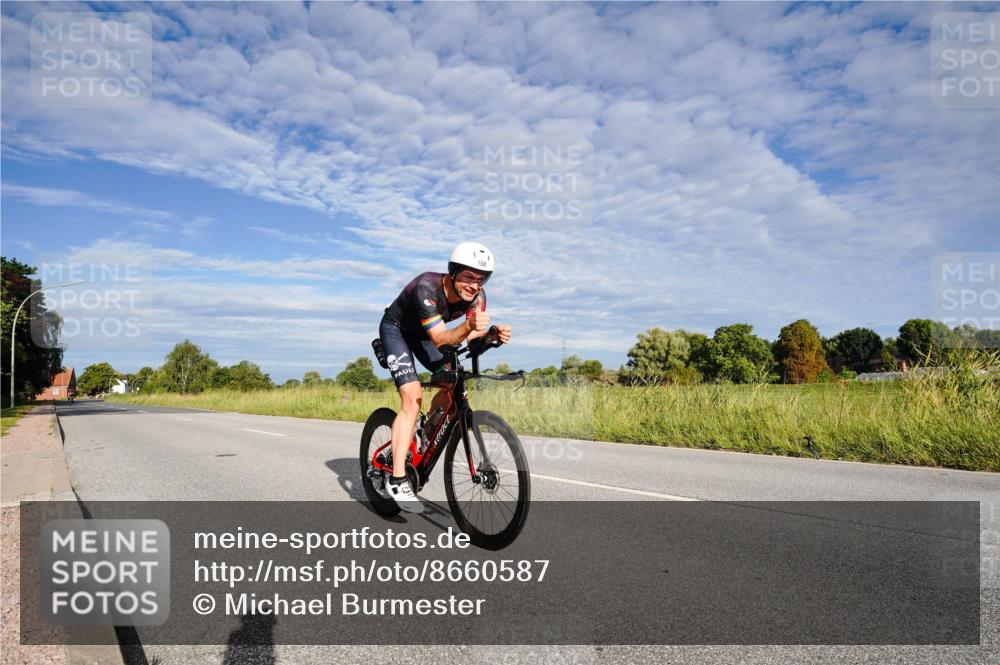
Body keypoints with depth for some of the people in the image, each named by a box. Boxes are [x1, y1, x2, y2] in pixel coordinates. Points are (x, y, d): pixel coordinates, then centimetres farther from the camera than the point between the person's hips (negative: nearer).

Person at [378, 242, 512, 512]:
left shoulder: (477, 296, -20)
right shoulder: (427, 287, -37)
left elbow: (473, 336, -26)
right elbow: (439, 339, -41)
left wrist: (494, 334, -47)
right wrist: (468, 326, -59)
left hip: (423, 333, 6)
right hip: (396, 329, -6)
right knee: (413, 397, -21)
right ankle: (397, 479, -20)